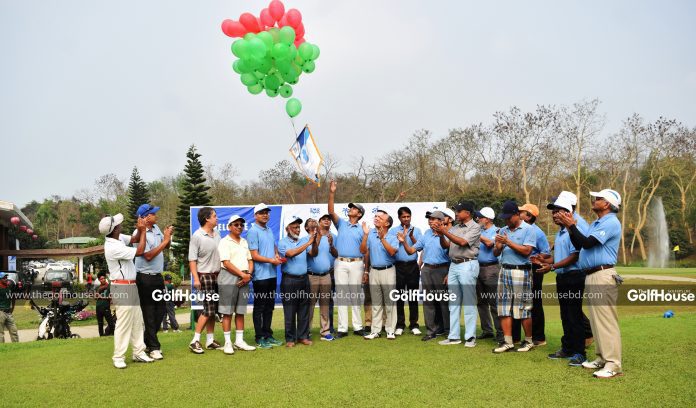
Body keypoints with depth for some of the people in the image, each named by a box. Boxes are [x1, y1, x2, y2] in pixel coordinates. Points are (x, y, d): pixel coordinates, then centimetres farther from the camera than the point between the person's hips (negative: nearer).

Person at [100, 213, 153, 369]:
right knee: (123, 324, -4)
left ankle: (139, 353, 18)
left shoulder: (118, 238, 4)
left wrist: (140, 229, -3)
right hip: (122, 288, -9)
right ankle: (118, 357, 5)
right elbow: (140, 251, -20)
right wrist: (143, 230, -13)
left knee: (137, 322, 11)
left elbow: (134, 239, 18)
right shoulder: (113, 248, -23)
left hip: (131, 286, 9)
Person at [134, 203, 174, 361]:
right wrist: (165, 240, -21)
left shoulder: (156, 228, 7)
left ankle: (148, 341, 29)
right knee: (149, 313, 2)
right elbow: (148, 256, -23)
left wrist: (168, 236, -3)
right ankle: (153, 347, 11)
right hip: (145, 278, -8)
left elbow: (166, 246, 17)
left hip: (157, 276, 8)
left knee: (161, 310, 14)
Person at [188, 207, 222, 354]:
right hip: (205, 275, -7)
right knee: (208, 310, -9)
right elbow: (192, 259, -12)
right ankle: (195, 341, 0)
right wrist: (196, 279, -18)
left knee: (212, 310, 10)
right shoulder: (197, 236, -10)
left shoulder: (217, 234, 10)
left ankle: (210, 340, 18)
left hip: (217, 275, 7)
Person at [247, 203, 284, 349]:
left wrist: (277, 255, 3)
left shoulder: (269, 230, 15)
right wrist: (271, 260, -20)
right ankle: (259, 338, 10)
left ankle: (268, 335, 24)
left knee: (269, 307, 14)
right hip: (260, 275, -8)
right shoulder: (253, 231, -10)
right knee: (259, 308, 2)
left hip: (272, 274, 8)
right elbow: (254, 255, -14)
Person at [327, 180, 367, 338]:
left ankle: (358, 327, 13)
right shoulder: (341, 224, 10)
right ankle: (342, 328, 6)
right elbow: (331, 212, -5)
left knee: (355, 296, 6)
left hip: (356, 264, -1)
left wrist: (366, 269, -4)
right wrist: (332, 193, -15)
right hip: (340, 263, 1)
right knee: (342, 295, 2)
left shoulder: (362, 230, 7)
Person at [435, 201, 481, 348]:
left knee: (468, 302, -3)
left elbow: (462, 242, -18)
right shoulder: (454, 228, 15)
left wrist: (445, 232, -16)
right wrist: (441, 235, -4)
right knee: (453, 302, 9)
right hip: (453, 265, 7)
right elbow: (445, 245, 13)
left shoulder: (475, 227, -5)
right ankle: (454, 336, 16)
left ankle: (470, 337, 4)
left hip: (467, 265, -7)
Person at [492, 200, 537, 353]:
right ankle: (508, 342, 10)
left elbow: (526, 251, -15)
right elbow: (496, 253, 12)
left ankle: (528, 341, 14)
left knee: (523, 308, -1)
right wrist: (498, 245, -9)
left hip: (521, 271, -6)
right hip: (504, 271, 6)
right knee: (504, 307, 4)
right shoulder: (503, 230, 14)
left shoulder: (528, 229, -4)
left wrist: (508, 242, -15)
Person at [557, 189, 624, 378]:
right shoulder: (595, 224, 20)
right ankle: (602, 358, 23)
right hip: (591, 276, 10)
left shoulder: (611, 222, -11)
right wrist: (570, 227, 8)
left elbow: (587, 243, -18)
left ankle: (613, 364, -6)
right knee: (596, 320, 14)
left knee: (606, 320, -9)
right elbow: (579, 245, 17)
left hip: (603, 276, -10)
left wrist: (571, 226, -11)